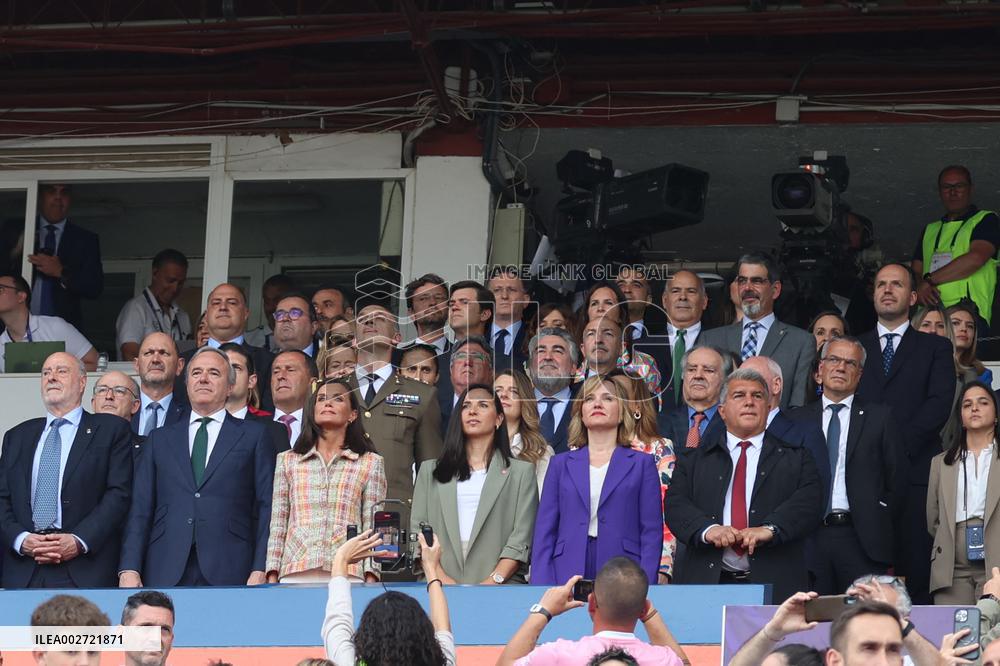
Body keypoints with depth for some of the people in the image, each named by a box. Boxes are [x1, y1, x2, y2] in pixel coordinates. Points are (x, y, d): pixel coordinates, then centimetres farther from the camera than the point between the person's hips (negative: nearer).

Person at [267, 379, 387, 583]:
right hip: (295, 573, 1)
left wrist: (371, 578, -4)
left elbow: (373, 528, 6)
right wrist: (272, 579, 5)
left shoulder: (370, 463, 11)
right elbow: (277, 527, 13)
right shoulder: (288, 461, 16)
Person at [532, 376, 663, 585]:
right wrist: (542, 591, -1)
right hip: (568, 574, 1)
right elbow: (545, 532, 11)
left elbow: (652, 534, 4)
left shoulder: (641, 464, 10)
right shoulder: (561, 464, 15)